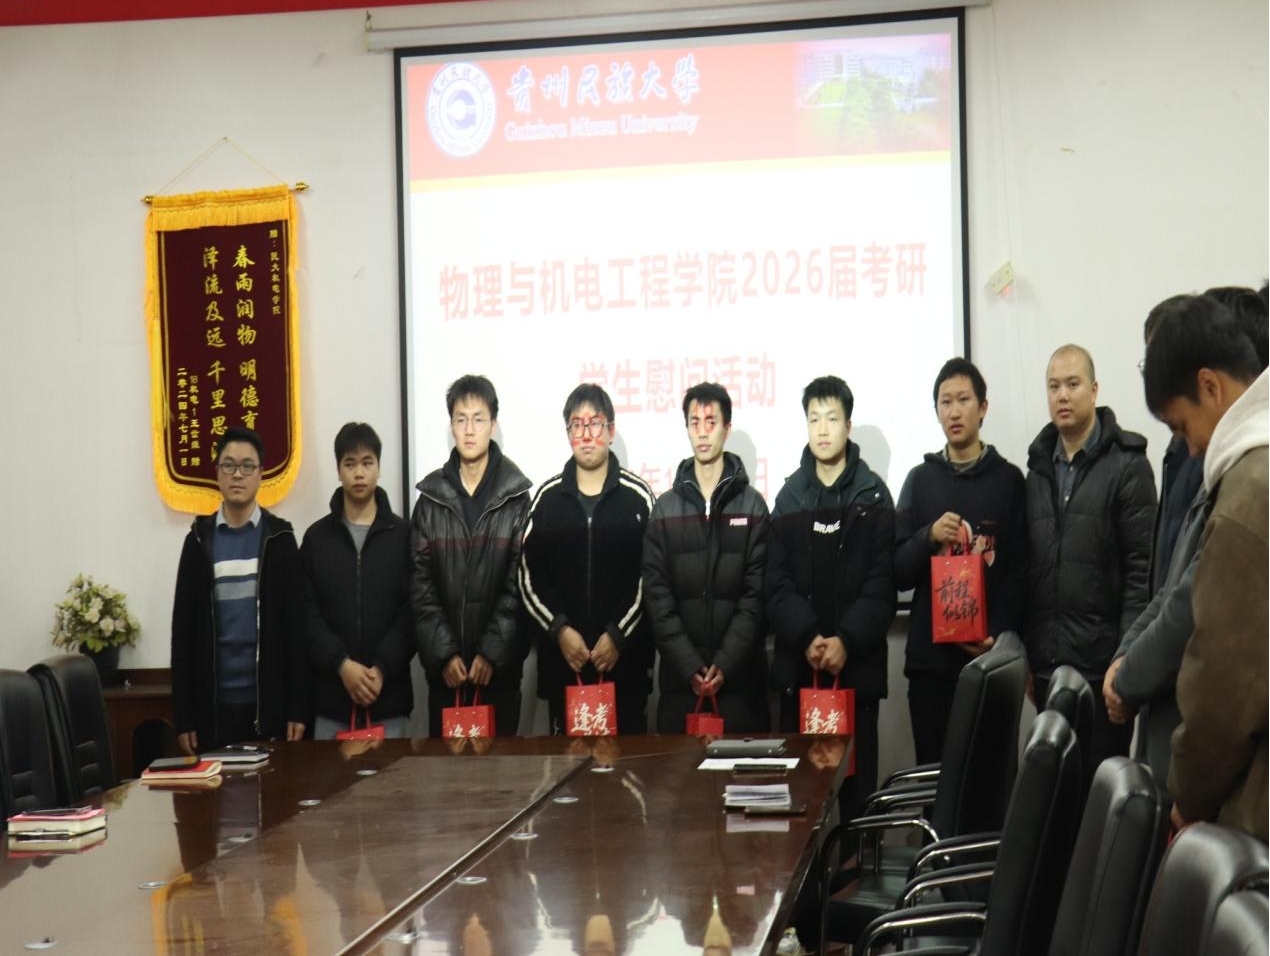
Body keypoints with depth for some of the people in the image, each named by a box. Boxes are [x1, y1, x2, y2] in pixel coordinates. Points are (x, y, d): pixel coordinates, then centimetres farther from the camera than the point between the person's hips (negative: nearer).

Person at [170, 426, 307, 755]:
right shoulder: (199, 540, 6)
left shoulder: (279, 539, 3)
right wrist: (182, 716, 0)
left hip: (269, 702, -1)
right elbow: (183, 629, 5)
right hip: (213, 703, 1)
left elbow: (296, 625, 0)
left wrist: (298, 708, -6)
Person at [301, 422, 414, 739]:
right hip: (330, 695, 1)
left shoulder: (403, 534, 5)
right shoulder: (317, 537, 8)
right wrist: (341, 664, -13)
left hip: (388, 694, -1)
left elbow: (413, 612, -2)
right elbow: (307, 614, 1)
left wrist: (382, 669, -14)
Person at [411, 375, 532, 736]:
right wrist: (444, 653, -8)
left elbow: (520, 584, -5)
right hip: (444, 665, 2)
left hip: (500, 663, -1)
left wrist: (492, 652, -12)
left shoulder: (516, 496, 0)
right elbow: (420, 583, 1)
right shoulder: (431, 496, 5)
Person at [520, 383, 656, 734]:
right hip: (561, 662, 2)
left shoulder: (637, 495, 3)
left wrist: (619, 636, -10)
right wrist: (559, 629, -7)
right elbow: (529, 578, 6)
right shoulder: (548, 497, 8)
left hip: (625, 660, -2)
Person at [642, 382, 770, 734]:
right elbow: (657, 597, 2)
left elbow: (757, 594, -2)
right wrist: (690, 667, -10)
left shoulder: (752, 505, 5)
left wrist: (726, 663, -13)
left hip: (740, 678, -1)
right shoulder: (665, 509, 9)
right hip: (679, 679, 1)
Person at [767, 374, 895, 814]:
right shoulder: (790, 495, 10)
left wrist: (847, 640, -16)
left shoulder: (873, 495, 3)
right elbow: (777, 582, 2)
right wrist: (807, 638, -12)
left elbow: (882, 583, -4)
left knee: (857, 778, 1)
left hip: (857, 662, -2)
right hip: (798, 663, 2)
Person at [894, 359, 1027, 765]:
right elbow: (899, 573, 9)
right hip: (929, 658, 2)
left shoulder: (1008, 479, 6)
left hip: (990, 656, -2)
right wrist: (929, 536, -10)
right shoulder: (920, 479, 12)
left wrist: (1002, 636, -12)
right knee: (932, 770, 1)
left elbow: (1020, 572, 2)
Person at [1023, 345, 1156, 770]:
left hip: (1102, 661, -5)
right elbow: (1030, 567, 14)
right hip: (1048, 663, 5)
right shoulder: (1039, 469, 14)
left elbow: (1142, 568, -9)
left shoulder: (1126, 465, -4)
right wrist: (1026, 654, 9)